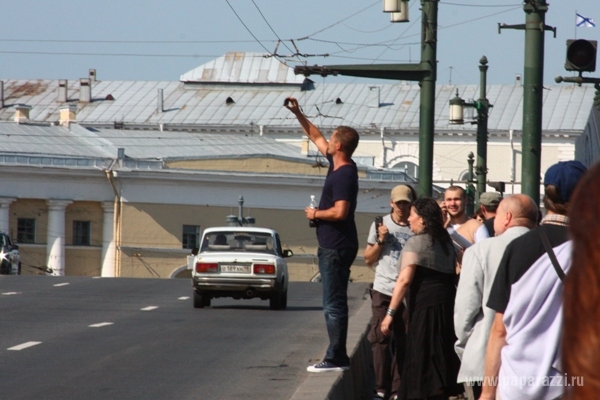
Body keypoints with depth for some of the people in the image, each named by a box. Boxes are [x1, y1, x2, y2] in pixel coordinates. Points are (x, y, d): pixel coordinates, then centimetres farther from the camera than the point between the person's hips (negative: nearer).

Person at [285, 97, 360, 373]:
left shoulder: (344, 175, -17)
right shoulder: (336, 165, 11)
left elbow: (340, 212, -27)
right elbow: (316, 137, 26)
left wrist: (315, 214, -11)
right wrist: (298, 114, 25)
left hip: (337, 247, -10)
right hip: (332, 246, 10)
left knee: (334, 304, -9)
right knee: (333, 303, 12)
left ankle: (336, 358, -9)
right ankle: (337, 357, 15)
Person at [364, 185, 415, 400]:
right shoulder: (381, 224, 7)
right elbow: (368, 259, 9)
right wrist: (380, 241, -6)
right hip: (383, 291, 0)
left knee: (403, 341, 2)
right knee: (380, 339, -3)